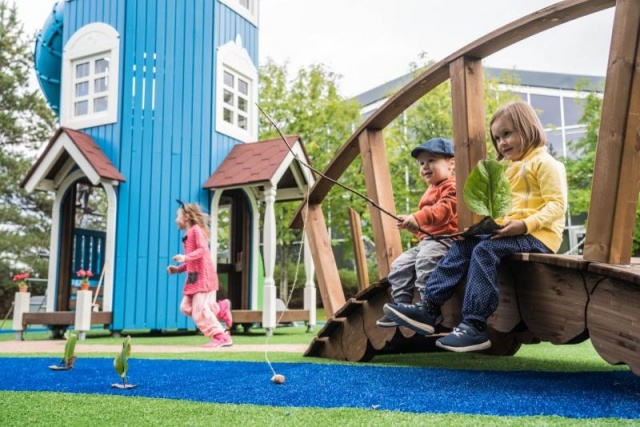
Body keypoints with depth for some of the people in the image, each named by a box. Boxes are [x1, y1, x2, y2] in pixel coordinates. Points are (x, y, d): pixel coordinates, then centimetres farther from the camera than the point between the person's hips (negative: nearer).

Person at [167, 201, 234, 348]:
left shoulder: (196, 229, -7)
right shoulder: (189, 234, 21)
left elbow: (202, 249, -22)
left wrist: (185, 257, -29)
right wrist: (178, 269, 15)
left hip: (203, 276, -10)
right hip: (194, 277, 10)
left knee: (199, 310, -12)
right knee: (186, 307, 5)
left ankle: (221, 337, -6)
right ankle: (220, 309, 12)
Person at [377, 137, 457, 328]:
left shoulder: (451, 186, -4)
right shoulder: (430, 191, 28)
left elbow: (444, 209, -24)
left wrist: (418, 217, -34)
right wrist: (412, 223, 10)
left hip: (444, 237, -10)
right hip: (425, 240, 10)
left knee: (425, 259, -35)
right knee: (400, 265, -1)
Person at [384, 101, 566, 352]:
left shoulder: (544, 163, -4)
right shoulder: (511, 169, 24)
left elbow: (557, 205, -14)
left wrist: (525, 224, -27)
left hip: (538, 235, -9)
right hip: (512, 233, 9)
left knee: (485, 249, -29)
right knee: (462, 245, -6)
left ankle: (475, 326, -30)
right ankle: (429, 308, -13)